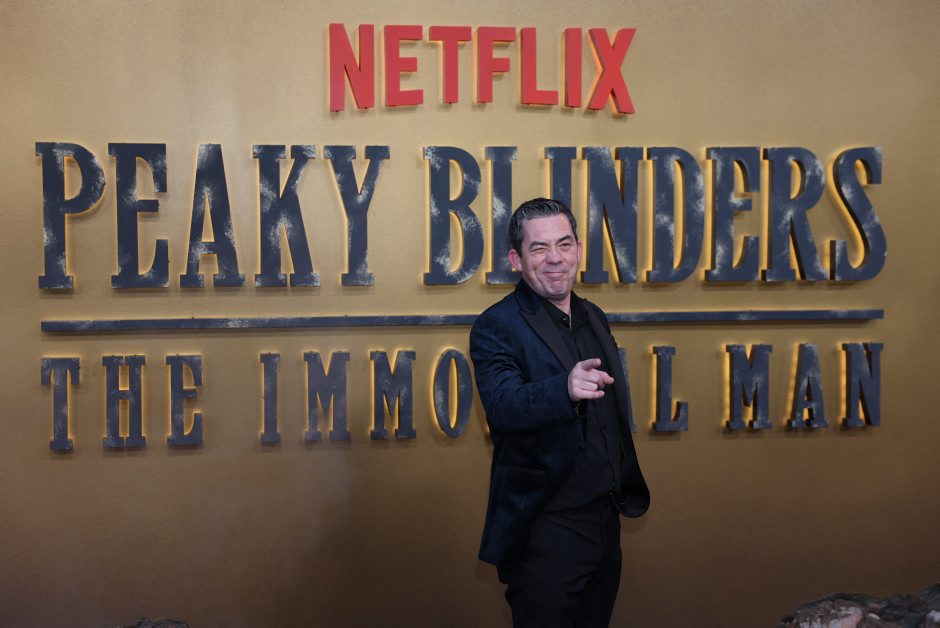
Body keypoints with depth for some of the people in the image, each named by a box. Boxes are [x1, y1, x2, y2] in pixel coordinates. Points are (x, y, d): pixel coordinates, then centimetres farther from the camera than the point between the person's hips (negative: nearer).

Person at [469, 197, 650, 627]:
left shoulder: (594, 318, 11)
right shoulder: (497, 326, -12)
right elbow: (501, 405, -28)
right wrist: (564, 390, -46)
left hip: (605, 519, 7)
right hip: (546, 530, -7)